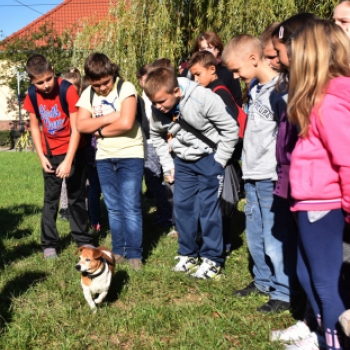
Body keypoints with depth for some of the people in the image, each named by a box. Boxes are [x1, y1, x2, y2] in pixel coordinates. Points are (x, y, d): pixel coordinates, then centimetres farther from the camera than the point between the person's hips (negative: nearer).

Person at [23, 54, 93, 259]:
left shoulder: (68, 90, -20)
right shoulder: (32, 96, -8)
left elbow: (76, 128, -19)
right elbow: (35, 127, 5)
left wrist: (68, 161, -23)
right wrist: (42, 157, -3)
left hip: (74, 151, -3)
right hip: (50, 154, 3)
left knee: (77, 197, 6)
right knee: (51, 199, 6)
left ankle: (83, 240, 18)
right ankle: (49, 244, 14)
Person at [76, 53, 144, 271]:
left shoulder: (126, 88, -11)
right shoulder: (88, 94, 4)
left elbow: (126, 123, -23)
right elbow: (81, 125, -6)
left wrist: (99, 130, -9)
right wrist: (109, 117, -14)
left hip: (130, 155, -5)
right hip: (104, 158, 5)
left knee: (130, 207, -5)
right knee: (114, 208, 11)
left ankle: (134, 253, 3)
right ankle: (118, 250, 21)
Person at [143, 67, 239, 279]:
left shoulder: (204, 99, -27)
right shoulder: (158, 110, -11)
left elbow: (231, 129, -17)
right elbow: (156, 136, 10)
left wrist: (219, 161, -15)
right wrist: (168, 165, 5)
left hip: (209, 157, -5)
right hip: (183, 160, 5)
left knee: (208, 208, -5)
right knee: (182, 205, 7)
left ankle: (213, 261, 5)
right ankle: (188, 254, 21)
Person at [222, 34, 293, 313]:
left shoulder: (280, 90, -17)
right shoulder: (254, 87, 10)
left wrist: (283, 172, -14)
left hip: (272, 177, -8)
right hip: (253, 175, 9)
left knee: (274, 239, -1)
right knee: (254, 236, 17)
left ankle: (283, 293, 13)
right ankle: (263, 281, 33)